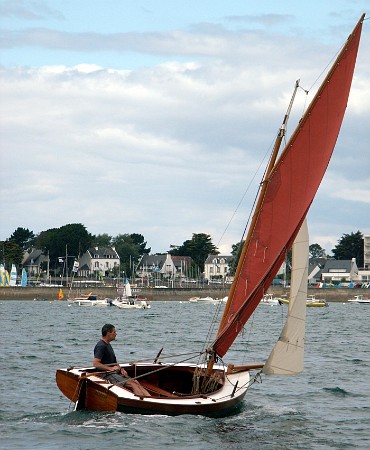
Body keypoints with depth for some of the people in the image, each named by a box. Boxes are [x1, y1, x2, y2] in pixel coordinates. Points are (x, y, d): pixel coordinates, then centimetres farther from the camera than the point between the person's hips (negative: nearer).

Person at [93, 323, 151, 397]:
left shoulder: (108, 345, 22)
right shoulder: (101, 346, -11)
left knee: (136, 382, -10)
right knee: (131, 384, -24)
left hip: (116, 373, 10)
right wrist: (111, 368, -19)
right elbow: (95, 363, -20)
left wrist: (121, 369, 8)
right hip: (108, 375, -10)